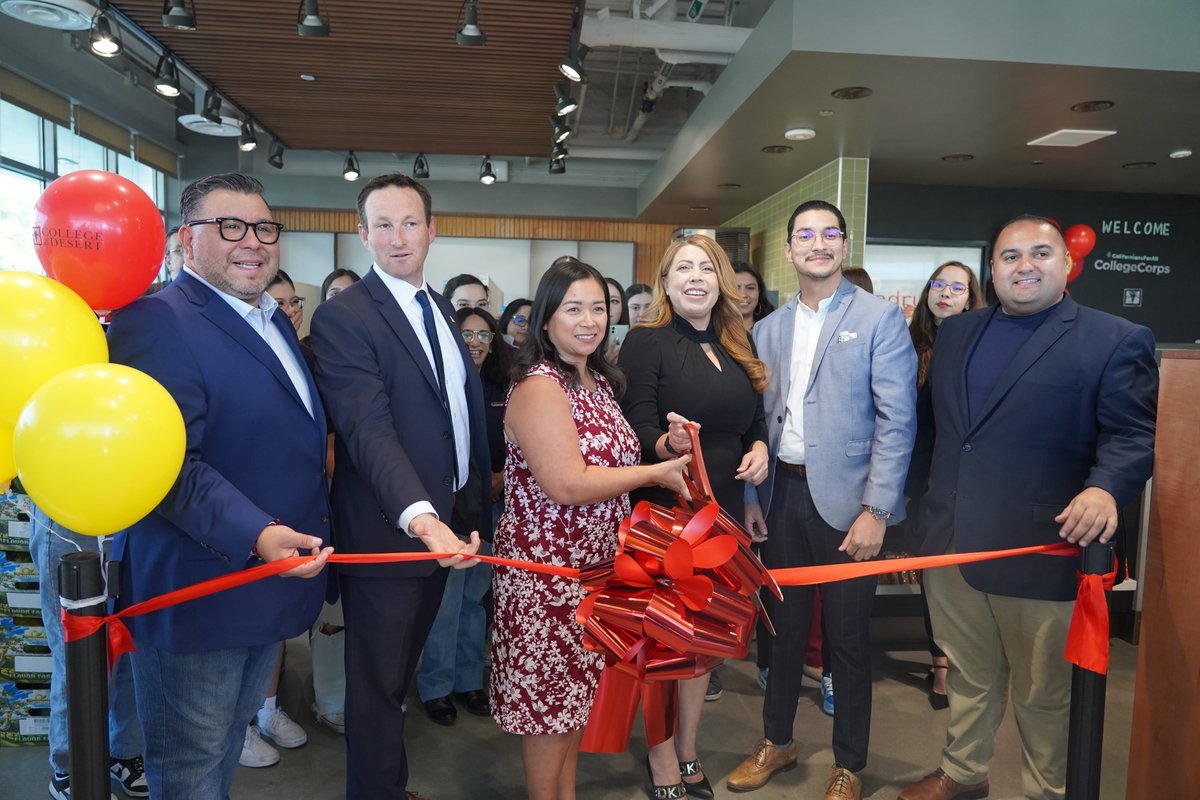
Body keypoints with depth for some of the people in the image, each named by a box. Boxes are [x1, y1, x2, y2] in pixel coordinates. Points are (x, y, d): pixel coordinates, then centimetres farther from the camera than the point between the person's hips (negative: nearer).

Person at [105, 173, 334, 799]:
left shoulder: (274, 321, 11)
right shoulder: (156, 321, -18)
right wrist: (255, 535, -36)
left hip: (273, 580, 9)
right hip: (197, 595, -8)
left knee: (229, 743, 26)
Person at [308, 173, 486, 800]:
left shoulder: (440, 308, 9)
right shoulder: (342, 317, -16)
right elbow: (368, 430, -28)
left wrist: (475, 497, 11)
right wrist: (419, 515, -40)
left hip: (444, 526, 8)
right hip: (387, 531, -8)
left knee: (401, 668, 23)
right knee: (379, 681, 9)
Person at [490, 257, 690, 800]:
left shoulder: (600, 380, 8)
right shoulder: (538, 388, -20)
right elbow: (567, 485, -27)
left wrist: (663, 449, 1)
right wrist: (656, 472, -19)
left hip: (593, 566, 8)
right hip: (546, 568, -8)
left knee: (576, 692, 20)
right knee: (547, 695, 7)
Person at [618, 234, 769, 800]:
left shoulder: (737, 347, 10)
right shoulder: (647, 341, -9)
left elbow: (754, 417, 18)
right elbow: (638, 426, -16)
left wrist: (759, 448, -3)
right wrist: (668, 443, -36)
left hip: (721, 511, 6)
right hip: (662, 510, -6)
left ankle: (688, 752, 33)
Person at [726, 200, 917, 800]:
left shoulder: (880, 318, -4)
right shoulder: (769, 328, 9)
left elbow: (896, 420, -10)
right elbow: (760, 418, 10)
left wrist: (876, 509, -15)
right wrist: (751, 496, 5)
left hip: (845, 498, -4)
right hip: (782, 496, 4)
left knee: (848, 638, 8)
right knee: (783, 624, 16)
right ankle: (776, 741, 36)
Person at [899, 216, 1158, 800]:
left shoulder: (1117, 340, -4)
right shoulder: (954, 333, 12)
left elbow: (1133, 431, -9)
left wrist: (1106, 488, -28)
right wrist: (929, 504, 14)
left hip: (1041, 550, -4)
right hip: (949, 543, 5)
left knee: (1044, 693, 12)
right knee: (968, 675, 21)